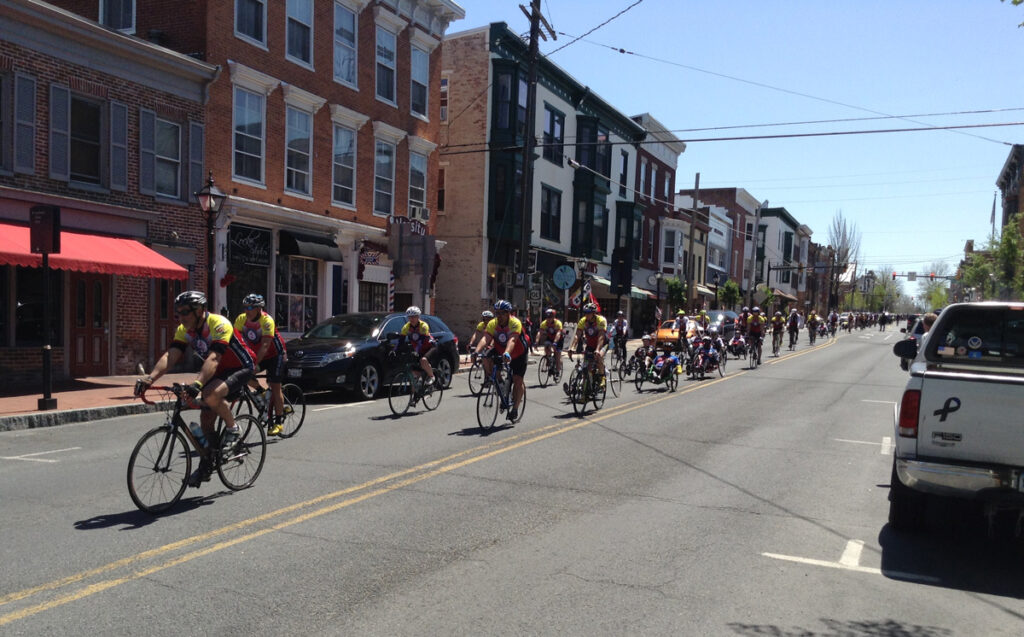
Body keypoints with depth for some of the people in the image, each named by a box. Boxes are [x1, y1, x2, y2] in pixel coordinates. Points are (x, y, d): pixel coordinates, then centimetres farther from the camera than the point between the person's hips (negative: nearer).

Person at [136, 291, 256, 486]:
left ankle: (233, 429, -9)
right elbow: (170, 356, -18)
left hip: (241, 368, -8)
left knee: (211, 395, -33)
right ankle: (206, 466, 21)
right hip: (218, 371, 8)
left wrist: (197, 383, -55)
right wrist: (149, 378, -35)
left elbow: (213, 358, -41)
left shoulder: (219, 325, -28)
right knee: (206, 417, 5)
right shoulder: (184, 330, -6)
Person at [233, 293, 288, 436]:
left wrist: (255, 364, -41)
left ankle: (279, 421, 2)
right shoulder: (241, 319, -12)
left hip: (275, 355, -5)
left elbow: (265, 345, -33)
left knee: (275, 386, -8)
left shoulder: (267, 320, -27)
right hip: (256, 354, 6)